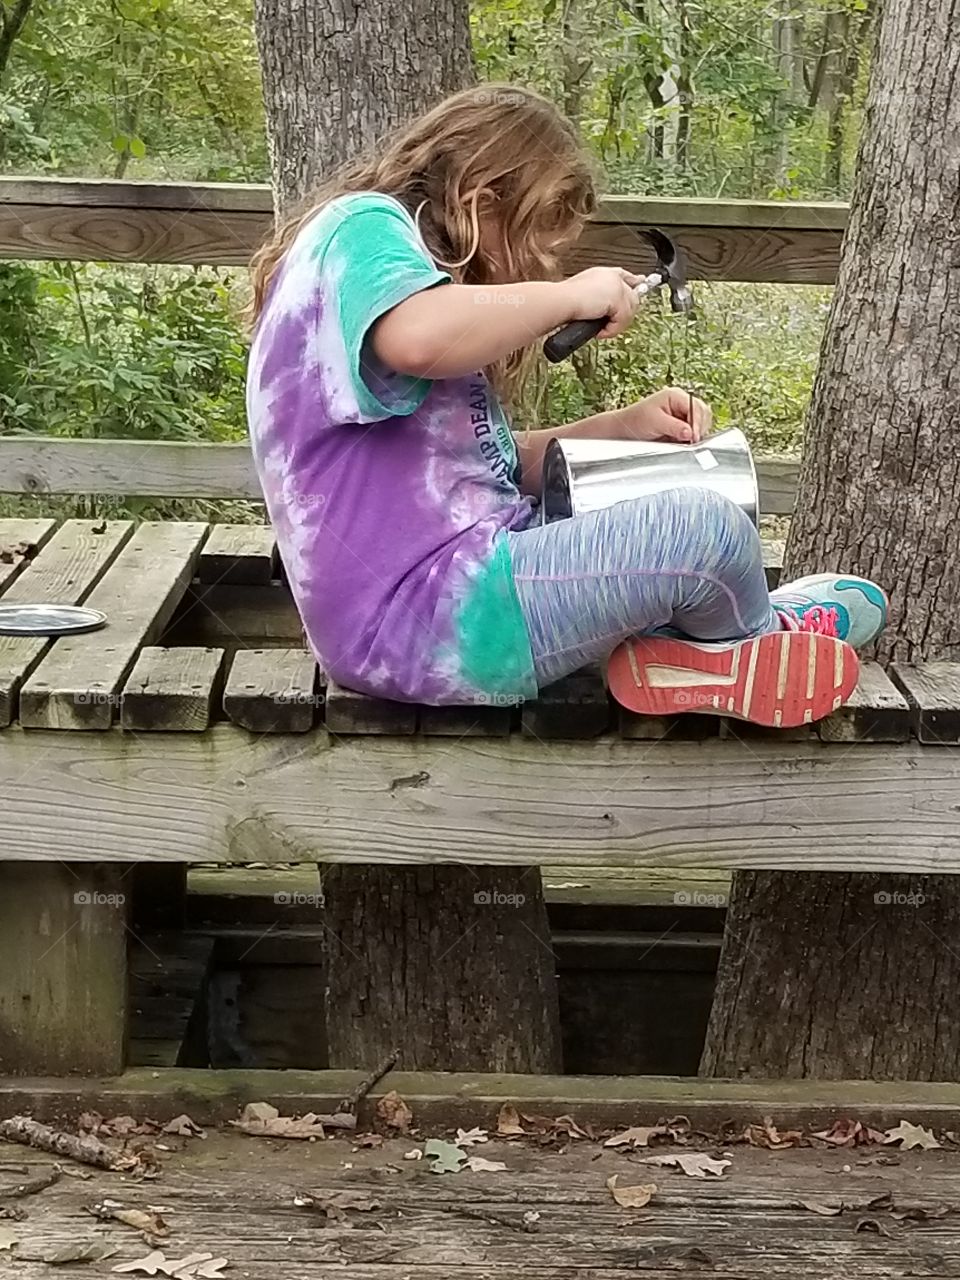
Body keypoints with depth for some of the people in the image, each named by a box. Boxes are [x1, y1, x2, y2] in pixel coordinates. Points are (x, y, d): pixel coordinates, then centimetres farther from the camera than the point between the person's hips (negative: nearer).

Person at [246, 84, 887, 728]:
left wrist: (622, 427, 9)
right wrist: (572, 294, -18)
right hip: (423, 624, -11)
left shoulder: (405, 251, 22)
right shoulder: (363, 227, -9)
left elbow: (490, 462, 21)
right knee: (705, 526, -14)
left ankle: (690, 643, 4)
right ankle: (759, 637, 15)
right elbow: (420, 339, -34)